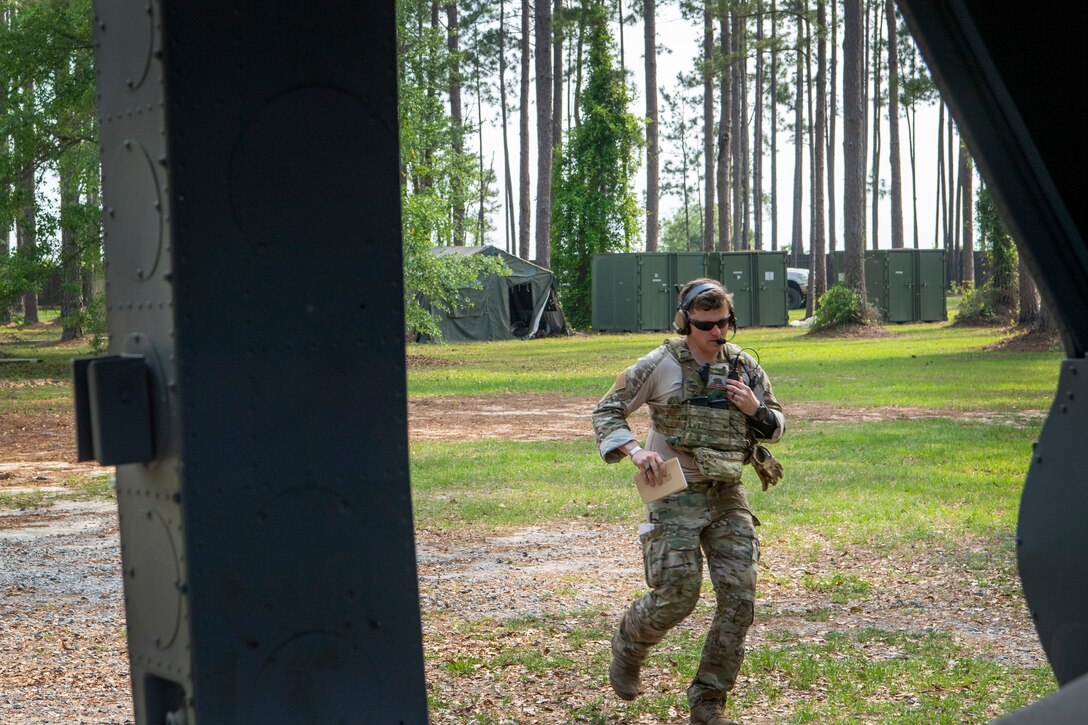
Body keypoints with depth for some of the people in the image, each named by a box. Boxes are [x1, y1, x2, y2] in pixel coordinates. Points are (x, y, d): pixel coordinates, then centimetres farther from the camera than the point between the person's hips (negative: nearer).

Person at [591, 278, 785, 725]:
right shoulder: (660, 366, -6)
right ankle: (628, 645, 28)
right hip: (675, 496, -4)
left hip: (728, 496, 4)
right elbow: (606, 412, 1)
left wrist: (754, 409, -7)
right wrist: (634, 450, -16)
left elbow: (777, 427, 15)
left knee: (739, 599, -4)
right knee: (675, 598, -7)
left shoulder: (744, 367, 6)